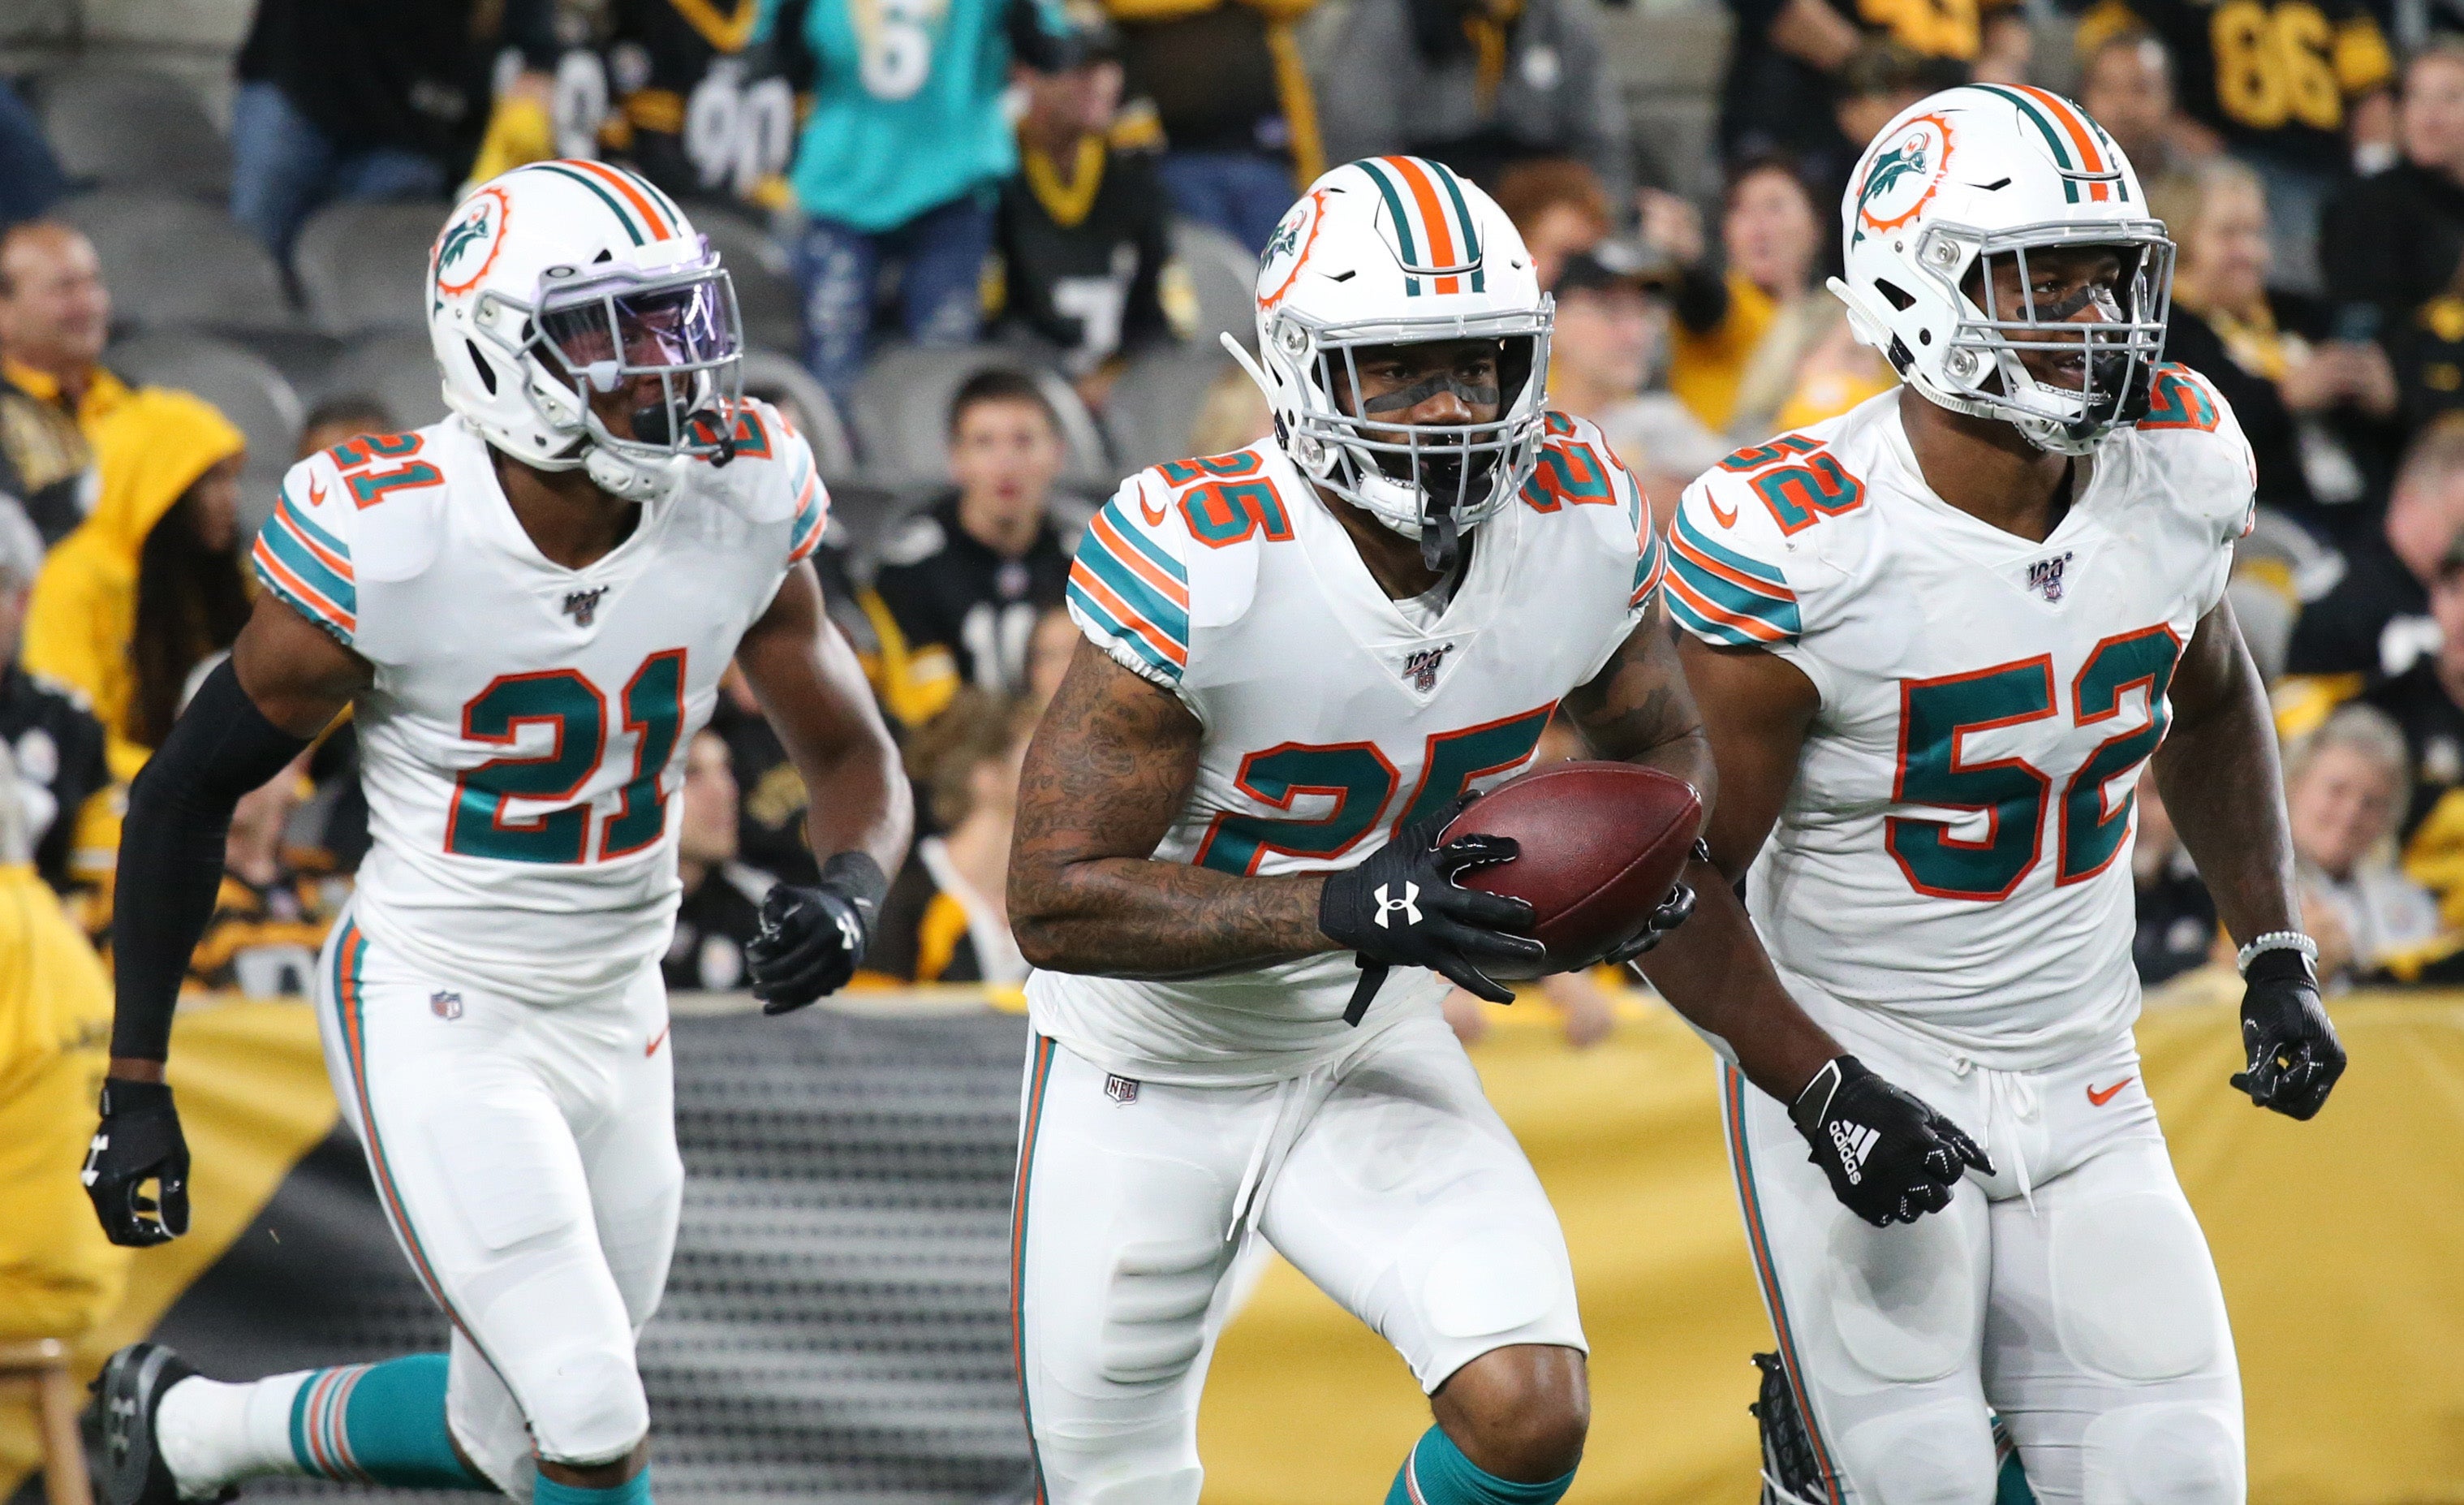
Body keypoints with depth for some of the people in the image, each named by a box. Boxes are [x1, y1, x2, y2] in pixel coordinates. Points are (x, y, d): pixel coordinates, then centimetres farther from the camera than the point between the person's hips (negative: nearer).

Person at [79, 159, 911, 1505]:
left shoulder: (741, 508, -9)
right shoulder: (384, 543, -21)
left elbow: (853, 760, 5)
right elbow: (187, 793, -8)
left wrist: (847, 891, -20)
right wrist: (136, 1083, -6)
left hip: (614, 1022, 6)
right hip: (434, 1018, -6)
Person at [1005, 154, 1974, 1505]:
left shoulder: (1582, 521, -14)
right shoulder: (1196, 564, -29)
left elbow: (1654, 744, 8)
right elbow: (1056, 902, -27)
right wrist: (1346, 909, -37)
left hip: (1371, 1059, 3)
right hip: (1143, 1075, -3)